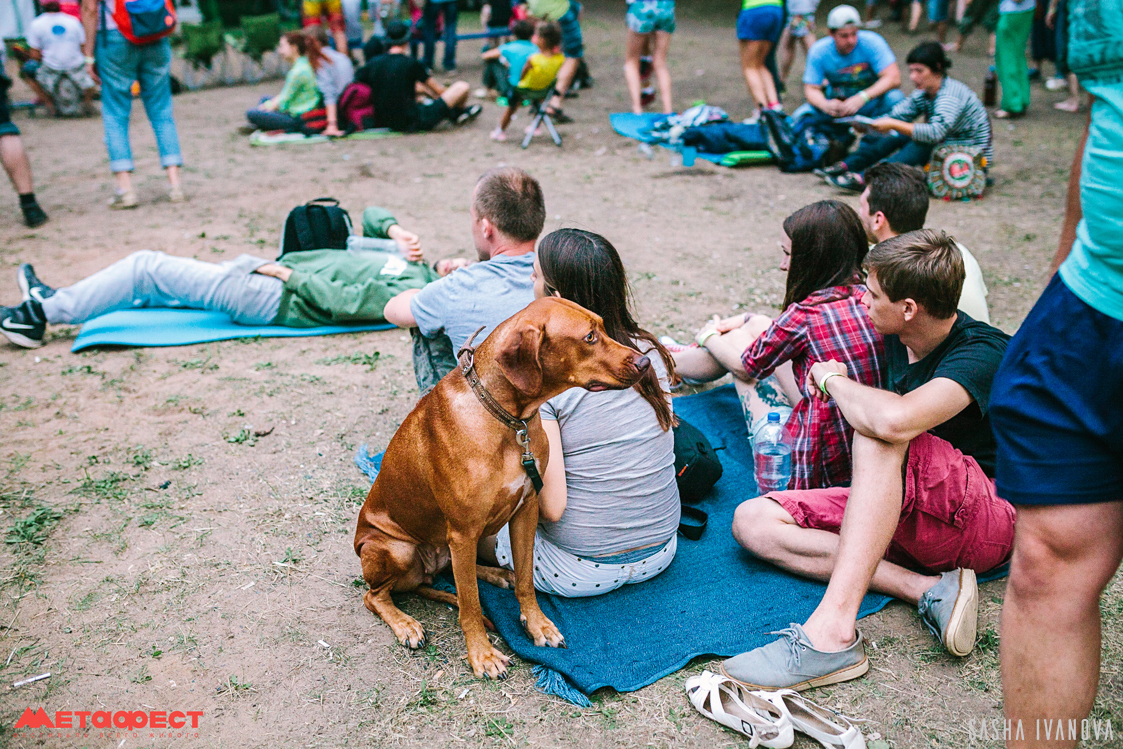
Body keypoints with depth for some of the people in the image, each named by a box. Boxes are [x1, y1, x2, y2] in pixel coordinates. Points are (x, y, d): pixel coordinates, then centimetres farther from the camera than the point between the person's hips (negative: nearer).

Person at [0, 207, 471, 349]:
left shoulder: (414, 290, -18)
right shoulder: (408, 263, 9)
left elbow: (342, 302, -25)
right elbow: (370, 215, 20)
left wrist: (289, 275, -17)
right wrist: (394, 230, -1)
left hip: (272, 299, -9)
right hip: (279, 270, 9)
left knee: (146, 268, -2)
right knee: (154, 283, 16)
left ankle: (45, 314, 14)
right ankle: (62, 302, 32)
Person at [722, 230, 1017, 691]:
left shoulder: (982, 353, -20)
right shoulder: (897, 340, 5)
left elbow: (895, 421, -39)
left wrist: (833, 379, -21)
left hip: (988, 520, -8)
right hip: (902, 515, 8)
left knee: (879, 434, -36)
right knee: (752, 520, -11)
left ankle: (833, 631, -43)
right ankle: (926, 589, -23)